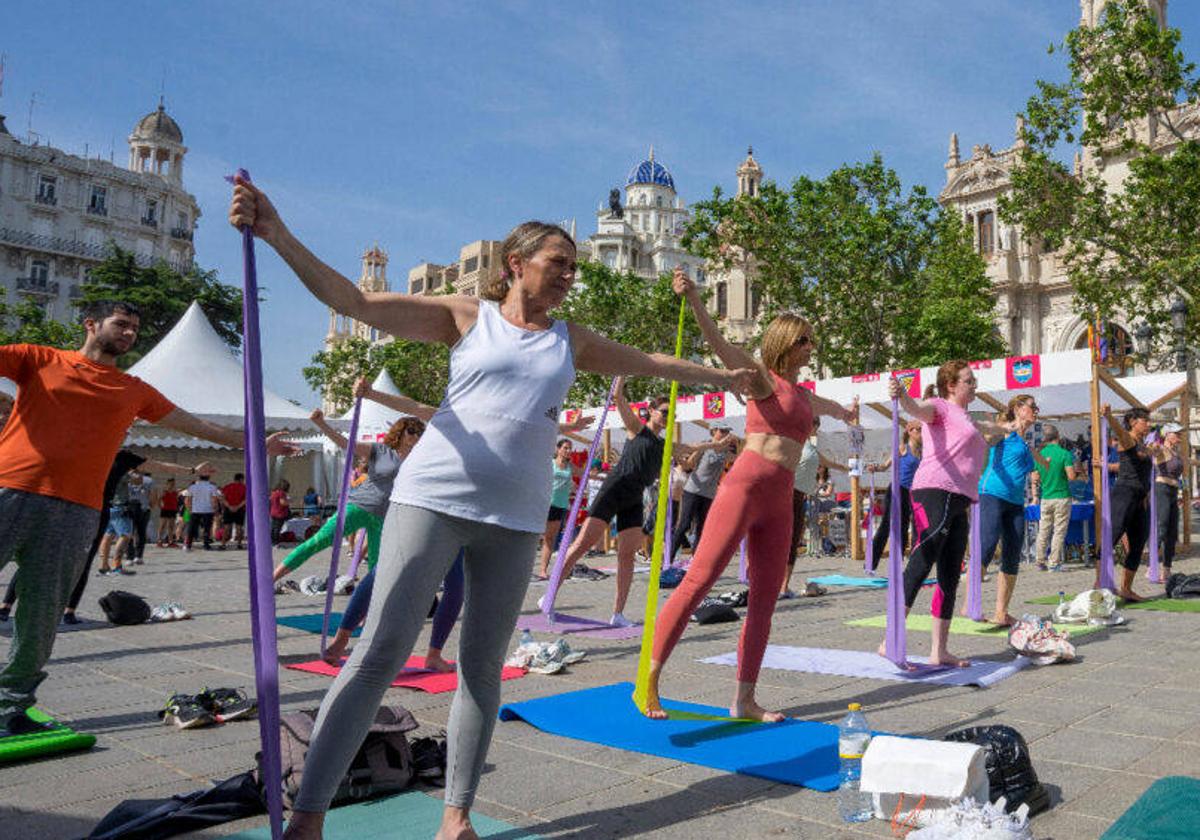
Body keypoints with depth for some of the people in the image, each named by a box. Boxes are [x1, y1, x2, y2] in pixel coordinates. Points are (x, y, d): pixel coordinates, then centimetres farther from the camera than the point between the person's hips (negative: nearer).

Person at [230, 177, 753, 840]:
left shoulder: (572, 341, 16)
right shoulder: (465, 316, 5)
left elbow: (654, 363, 27)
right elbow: (354, 301, -3)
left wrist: (728, 377, 30)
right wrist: (277, 236, -13)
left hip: (516, 518, 4)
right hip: (434, 498, -4)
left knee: (483, 667, 6)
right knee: (381, 652, -9)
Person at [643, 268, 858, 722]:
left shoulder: (804, 394, 24)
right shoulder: (762, 377, 3)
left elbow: (832, 407, 50)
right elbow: (721, 344, -14)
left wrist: (847, 412, 72)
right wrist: (693, 300, -30)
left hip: (779, 504, 8)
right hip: (744, 488, -8)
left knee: (764, 601, 5)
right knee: (698, 580, -13)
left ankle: (744, 699, 11)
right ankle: (649, 680, -11)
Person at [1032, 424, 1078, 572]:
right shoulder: (1065, 454, -9)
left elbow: (1036, 479, 6)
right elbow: (1071, 476, -14)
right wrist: (1074, 470, 6)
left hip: (1045, 498, 4)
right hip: (1062, 497, -4)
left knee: (1043, 531, 10)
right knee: (1059, 532, 1)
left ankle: (1040, 561, 14)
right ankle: (1054, 563, 1)